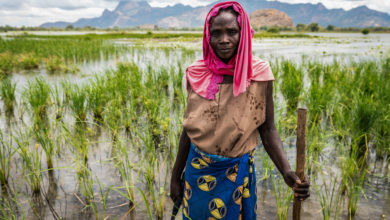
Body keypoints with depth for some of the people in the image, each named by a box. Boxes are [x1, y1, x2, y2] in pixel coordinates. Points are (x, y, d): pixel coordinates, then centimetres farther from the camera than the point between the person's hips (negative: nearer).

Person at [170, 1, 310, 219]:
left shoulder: (258, 73, -12)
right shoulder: (197, 74, -6)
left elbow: (267, 129, -8)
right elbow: (190, 128, 1)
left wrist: (287, 172, -24)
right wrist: (176, 176, 7)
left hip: (237, 173, -2)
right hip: (197, 169, 3)